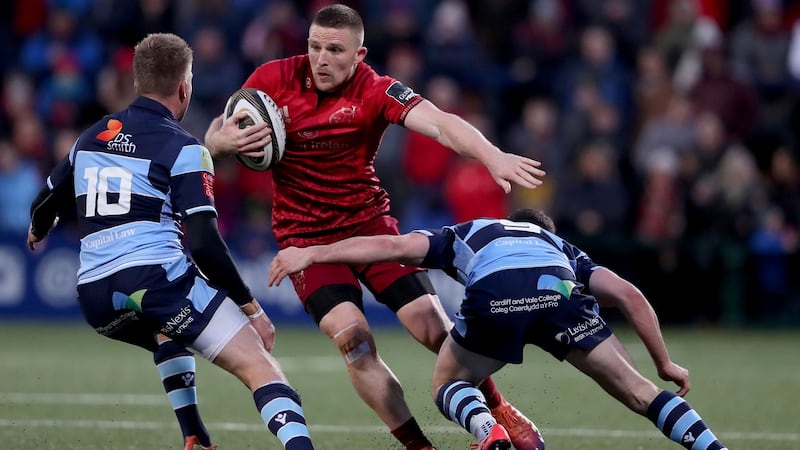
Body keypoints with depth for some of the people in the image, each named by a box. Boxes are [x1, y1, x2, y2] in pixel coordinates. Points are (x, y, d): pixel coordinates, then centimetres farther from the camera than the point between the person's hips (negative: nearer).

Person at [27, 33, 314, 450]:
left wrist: (38, 231, 55)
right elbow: (204, 244, -11)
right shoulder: (183, 148, -2)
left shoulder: (91, 137, 17)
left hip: (95, 298, 7)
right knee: (258, 365, -9)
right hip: (154, 277, -7)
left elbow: (43, 206, 31)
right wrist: (252, 309, -3)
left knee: (169, 331, 38)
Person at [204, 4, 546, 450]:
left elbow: (439, 123, -31)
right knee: (352, 338, -20)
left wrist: (493, 157, -49)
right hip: (305, 235, 0)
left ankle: (502, 413, 18)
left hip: (368, 221, 0)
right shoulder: (273, 78, -8)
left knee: (435, 327, -7)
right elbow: (214, 138, 2)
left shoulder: (376, 91, -15)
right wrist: (224, 140, -23)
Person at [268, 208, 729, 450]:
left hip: (493, 295, -1)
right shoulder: (564, 250, 43)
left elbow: (389, 245, 28)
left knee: (449, 384, 25)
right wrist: (665, 363, 39)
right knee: (636, 389, 16)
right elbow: (631, 296, 31)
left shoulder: (467, 234, 41)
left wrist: (310, 254, 32)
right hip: (559, 291, 1)